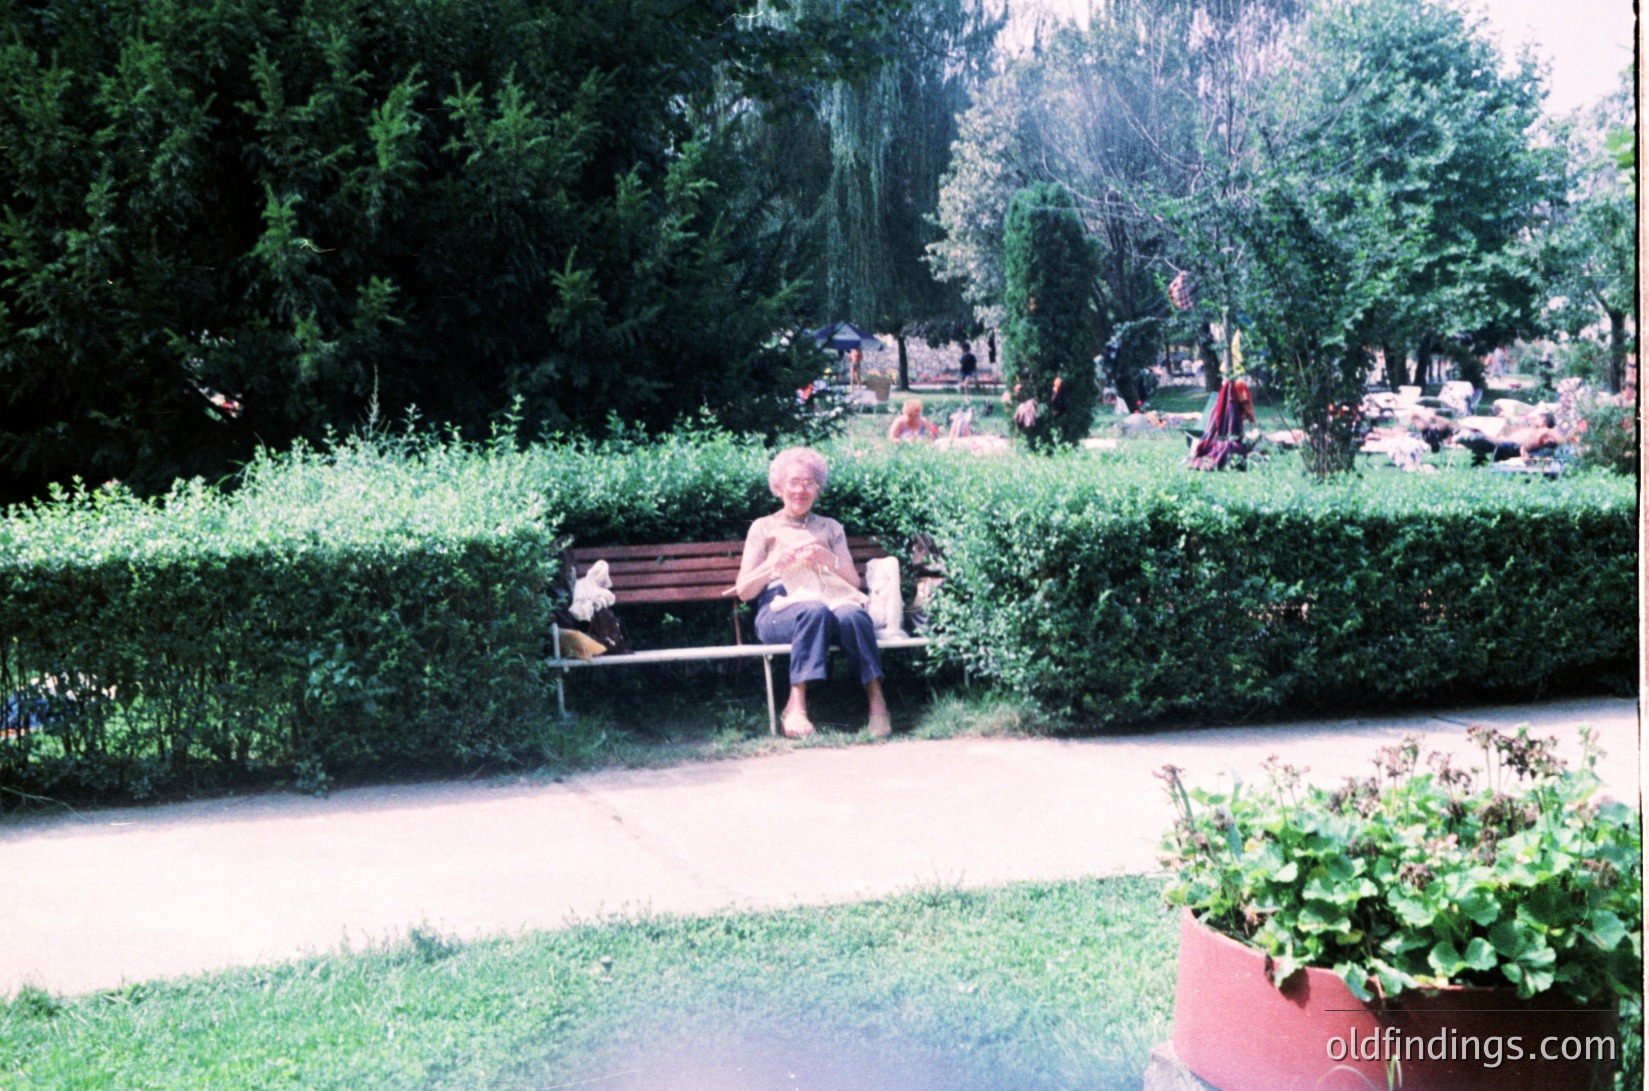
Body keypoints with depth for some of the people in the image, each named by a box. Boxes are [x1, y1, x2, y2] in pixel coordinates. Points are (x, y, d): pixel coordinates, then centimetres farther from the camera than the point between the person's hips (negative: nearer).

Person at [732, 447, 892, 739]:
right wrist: (775, 563, -8)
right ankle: (796, 707, -41)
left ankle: (877, 701, -36)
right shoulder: (764, 527, 19)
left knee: (851, 613, -36)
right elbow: (743, 591, 10)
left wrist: (829, 560, -4)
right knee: (815, 610, -39)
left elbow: (855, 583, 15)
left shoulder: (830, 528, 26)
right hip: (779, 608, -2)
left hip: (830, 602, 2)